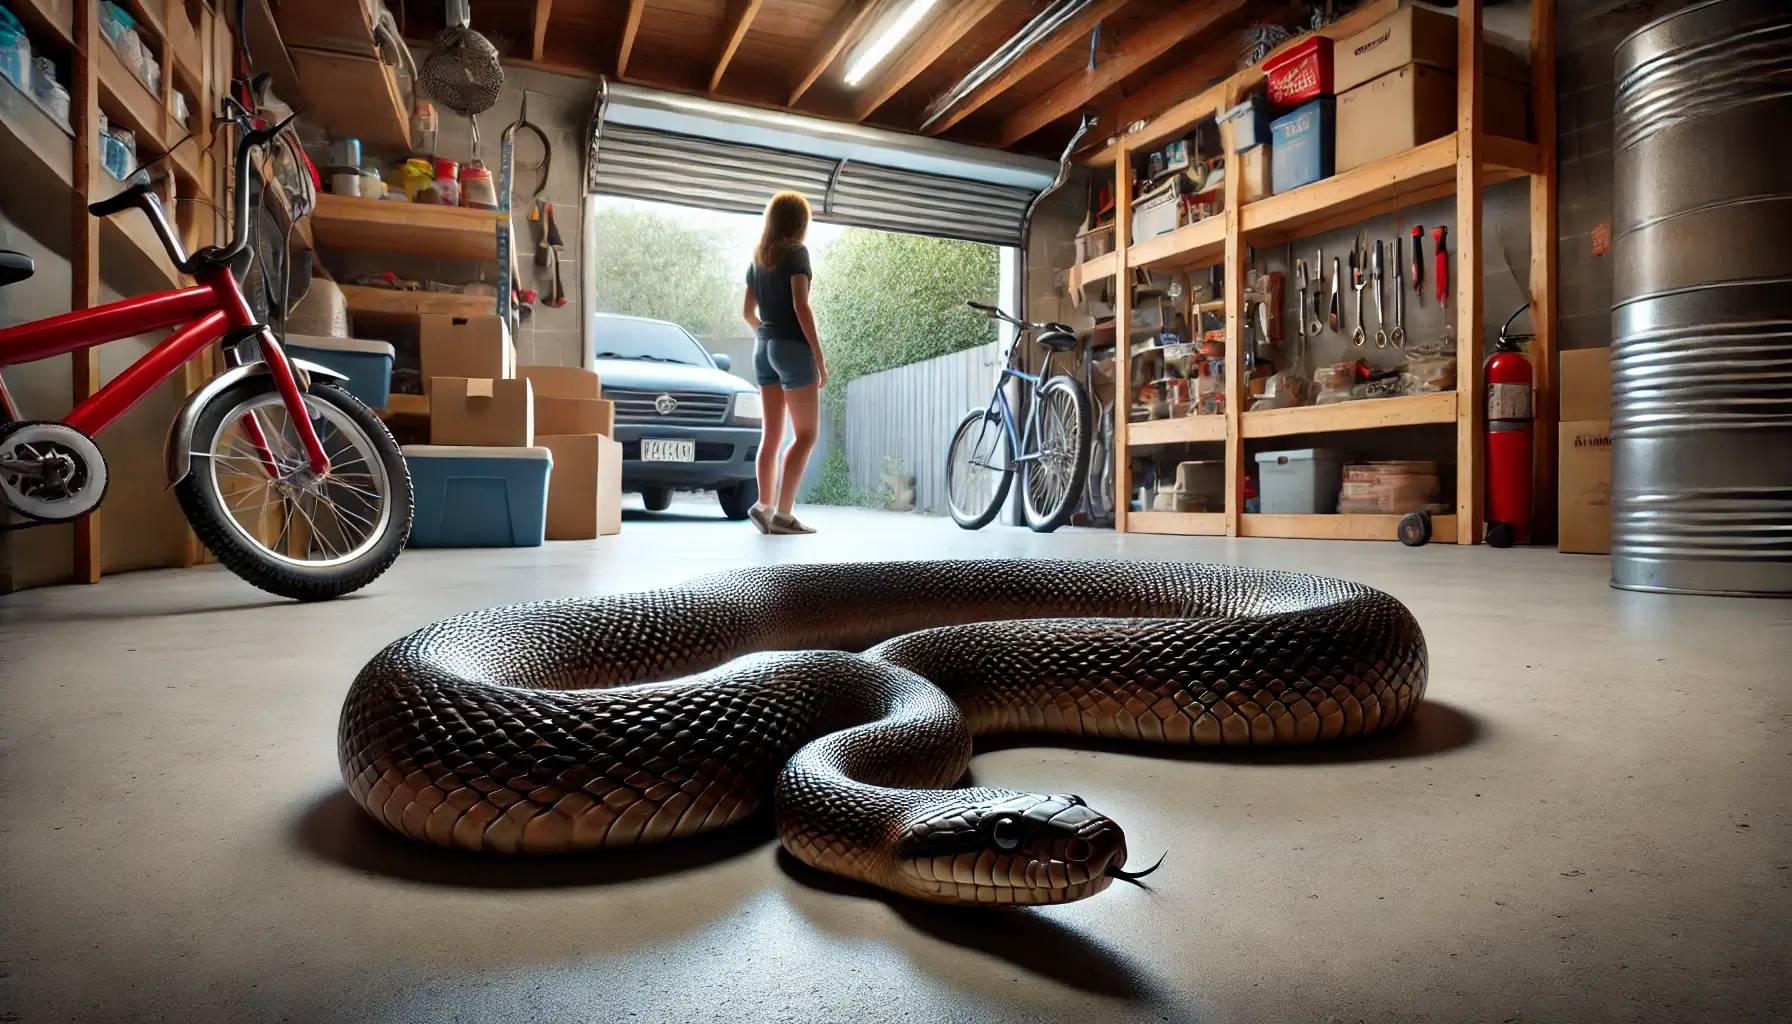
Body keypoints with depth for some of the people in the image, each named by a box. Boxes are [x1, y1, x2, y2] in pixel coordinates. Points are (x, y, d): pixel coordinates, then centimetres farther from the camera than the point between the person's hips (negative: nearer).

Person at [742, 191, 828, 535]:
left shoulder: (758, 257, 15)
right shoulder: (796, 252, -6)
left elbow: (748, 312, 17)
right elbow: (800, 305, -15)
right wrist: (819, 357, -14)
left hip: (763, 348, 7)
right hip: (792, 347, -7)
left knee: (771, 435, 8)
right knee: (805, 435, -4)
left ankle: (764, 507, 3)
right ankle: (782, 513, -11)